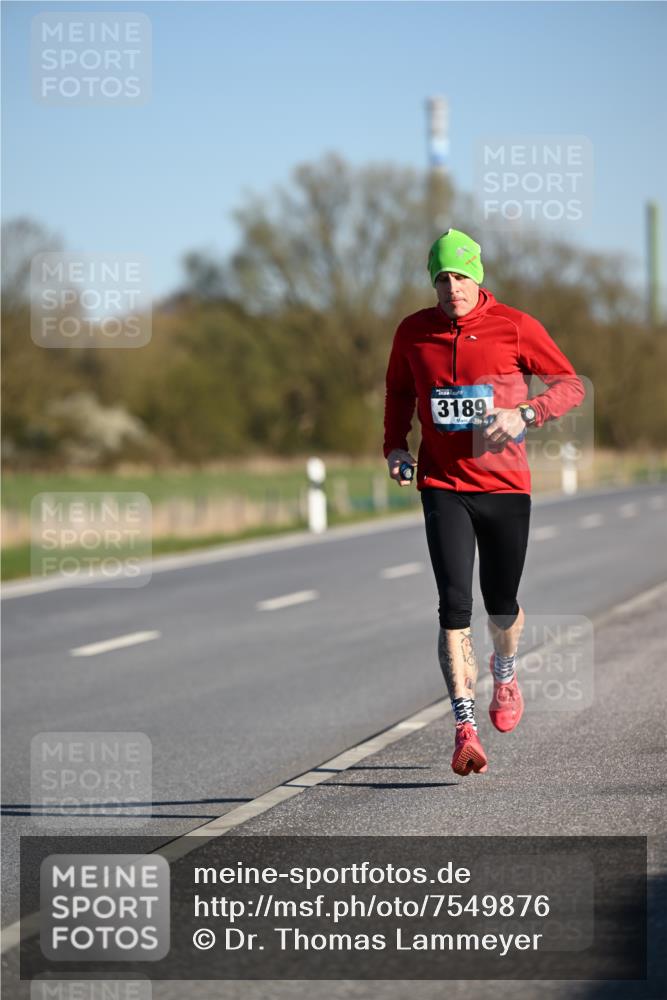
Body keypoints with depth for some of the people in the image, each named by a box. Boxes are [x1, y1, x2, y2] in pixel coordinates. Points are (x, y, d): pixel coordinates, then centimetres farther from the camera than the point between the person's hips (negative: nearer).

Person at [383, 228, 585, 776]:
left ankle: (505, 672, 46)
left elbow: (570, 384, 0)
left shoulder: (516, 327, -5)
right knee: (455, 606, -11)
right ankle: (465, 727, -10)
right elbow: (399, 393, 19)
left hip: (505, 485, 0)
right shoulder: (413, 332, 2)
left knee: (502, 604, 10)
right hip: (443, 487, 1)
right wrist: (396, 446, 3)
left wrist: (525, 413, -17)